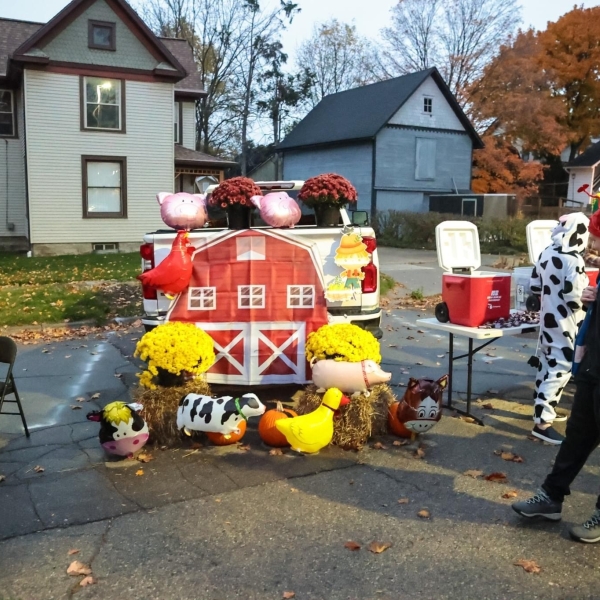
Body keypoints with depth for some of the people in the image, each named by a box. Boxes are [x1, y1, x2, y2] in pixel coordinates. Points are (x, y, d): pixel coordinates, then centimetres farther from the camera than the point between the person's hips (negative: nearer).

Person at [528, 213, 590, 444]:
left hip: (547, 319, 9)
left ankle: (543, 409, 32)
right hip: (565, 325, -9)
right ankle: (542, 422, -4)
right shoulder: (573, 260, -21)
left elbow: (535, 287, 10)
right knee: (559, 370, -4)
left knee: (546, 366, 18)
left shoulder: (546, 254, 4)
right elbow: (574, 297, -23)